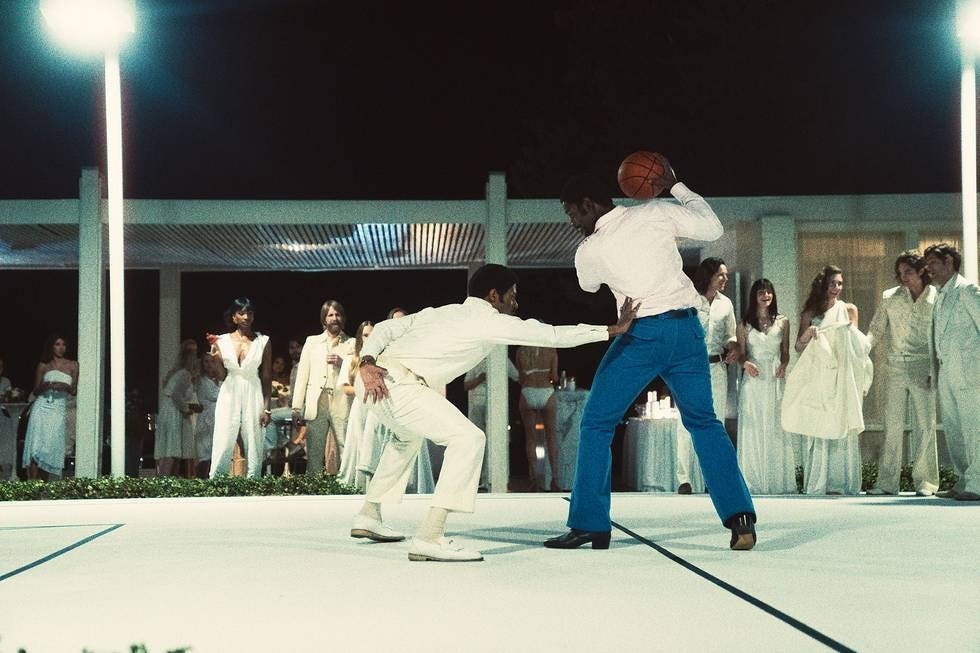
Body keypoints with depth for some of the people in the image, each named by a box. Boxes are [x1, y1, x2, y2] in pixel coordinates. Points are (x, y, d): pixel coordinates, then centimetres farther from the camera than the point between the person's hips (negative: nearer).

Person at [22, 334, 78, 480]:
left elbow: (74, 391, 7)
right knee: (36, 447, -10)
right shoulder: (43, 366, 11)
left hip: (59, 409, 0)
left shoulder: (72, 365, 10)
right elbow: (35, 391, 14)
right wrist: (44, 387, -8)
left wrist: (66, 387, -14)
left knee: (51, 448, -8)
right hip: (41, 407, 0)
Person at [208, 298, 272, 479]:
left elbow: (267, 377, 4)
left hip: (253, 396, 0)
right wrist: (215, 353, -9)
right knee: (223, 445, -6)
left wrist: (266, 408, -2)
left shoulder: (263, 342, 3)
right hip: (229, 396, 0)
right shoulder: (222, 341, 5)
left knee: (254, 447, -1)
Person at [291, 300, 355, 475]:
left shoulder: (352, 344, 13)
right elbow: (302, 375, 11)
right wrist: (296, 408, 3)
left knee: (346, 452, -9)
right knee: (314, 454, -2)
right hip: (316, 405, 1)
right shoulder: (312, 342, 17)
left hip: (342, 404, -1)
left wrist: (343, 363, -9)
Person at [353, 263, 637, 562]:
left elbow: (386, 328, 15)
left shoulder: (442, 312, 25)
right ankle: (429, 537, -18)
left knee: (409, 437, 35)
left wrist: (367, 362, 0)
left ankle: (368, 517, 38)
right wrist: (614, 329, 10)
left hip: (372, 378, 9)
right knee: (468, 439, -10)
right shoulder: (489, 321, 3)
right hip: (397, 383, -9)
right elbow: (553, 335, 4)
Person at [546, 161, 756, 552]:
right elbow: (712, 227, 9)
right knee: (704, 421, 15)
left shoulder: (588, 252, -3)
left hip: (642, 335, -3)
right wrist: (676, 186, 17)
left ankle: (588, 525, 4)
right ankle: (740, 517, 3)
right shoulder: (656, 213, -1)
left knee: (597, 424, 9)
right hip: (686, 328, 3)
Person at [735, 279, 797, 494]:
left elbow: (785, 353, 13)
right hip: (753, 380, -1)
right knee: (753, 429, -3)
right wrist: (745, 364, -14)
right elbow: (741, 353, 7)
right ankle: (753, 481, 1)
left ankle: (777, 481, 4)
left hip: (775, 380, 1)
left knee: (776, 429, -1)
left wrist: (783, 366, -7)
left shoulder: (782, 322, 11)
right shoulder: (744, 324, 7)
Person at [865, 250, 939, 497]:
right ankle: (887, 482, 3)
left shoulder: (936, 298, 2)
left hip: (923, 370, -2)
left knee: (925, 425, -1)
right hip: (894, 368, 2)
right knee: (892, 425, 1)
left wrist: (935, 370, -6)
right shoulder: (890, 298, 8)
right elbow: (875, 331, 9)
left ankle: (925, 481, 5)